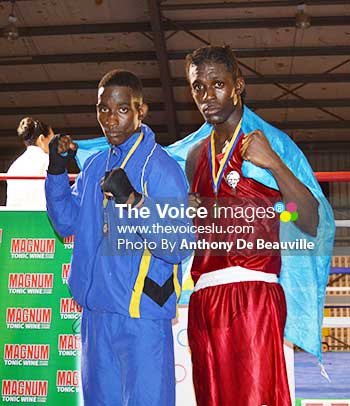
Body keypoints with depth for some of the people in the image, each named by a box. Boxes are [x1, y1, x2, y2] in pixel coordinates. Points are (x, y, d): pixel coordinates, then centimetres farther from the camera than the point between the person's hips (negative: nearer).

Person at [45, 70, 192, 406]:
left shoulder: (161, 166, -11)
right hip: (96, 312, 7)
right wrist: (57, 170, 4)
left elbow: (178, 247, -18)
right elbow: (66, 222, 16)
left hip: (143, 316, -7)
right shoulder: (95, 165, 11)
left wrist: (133, 201, -30)